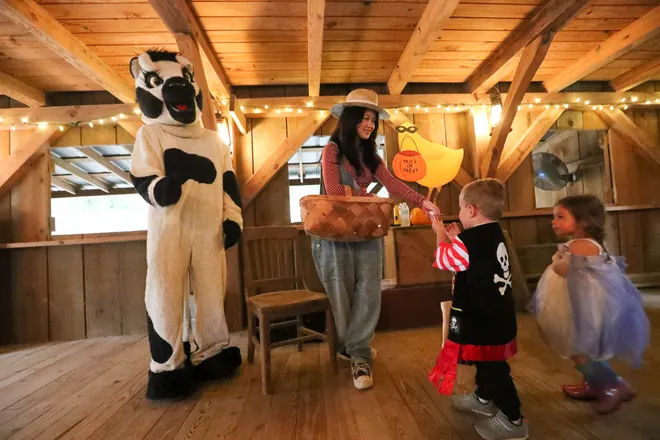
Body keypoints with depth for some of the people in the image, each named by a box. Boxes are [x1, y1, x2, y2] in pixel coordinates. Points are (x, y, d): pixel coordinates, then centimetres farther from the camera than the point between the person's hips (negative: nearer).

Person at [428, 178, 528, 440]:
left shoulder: (470, 240, -26)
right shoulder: (494, 235, 4)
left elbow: (444, 260, -10)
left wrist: (441, 234, 3)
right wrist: (456, 239, 16)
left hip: (482, 318, -10)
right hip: (496, 315, 10)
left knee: (492, 366, 5)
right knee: (485, 360, 26)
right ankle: (484, 399, 45)